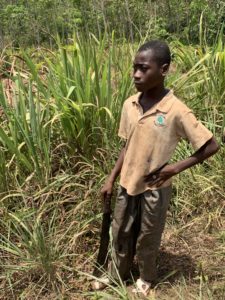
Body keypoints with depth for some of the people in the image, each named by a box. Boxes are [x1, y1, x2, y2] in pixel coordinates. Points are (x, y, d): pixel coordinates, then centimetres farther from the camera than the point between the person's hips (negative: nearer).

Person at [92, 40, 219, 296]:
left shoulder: (177, 111, -21)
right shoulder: (129, 105, -5)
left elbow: (211, 146, -14)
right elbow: (128, 146, 5)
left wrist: (175, 168, -17)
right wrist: (111, 180, 6)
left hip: (154, 189, -4)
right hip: (127, 185, 5)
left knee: (147, 239, 17)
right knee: (120, 235, 21)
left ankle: (146, 279, 45)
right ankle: (116, 275, 47)